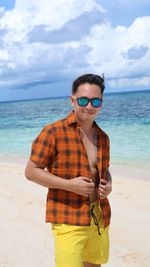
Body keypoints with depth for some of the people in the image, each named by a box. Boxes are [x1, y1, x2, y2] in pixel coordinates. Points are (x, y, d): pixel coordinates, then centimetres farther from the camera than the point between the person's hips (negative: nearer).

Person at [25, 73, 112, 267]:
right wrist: (69, 184, -18)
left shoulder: (103, 137, 9)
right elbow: (31, 171, -9)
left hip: (100, 219, 7)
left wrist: (108, 185, 0)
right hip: (69, 220, -6)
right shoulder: (53, 132, -10)